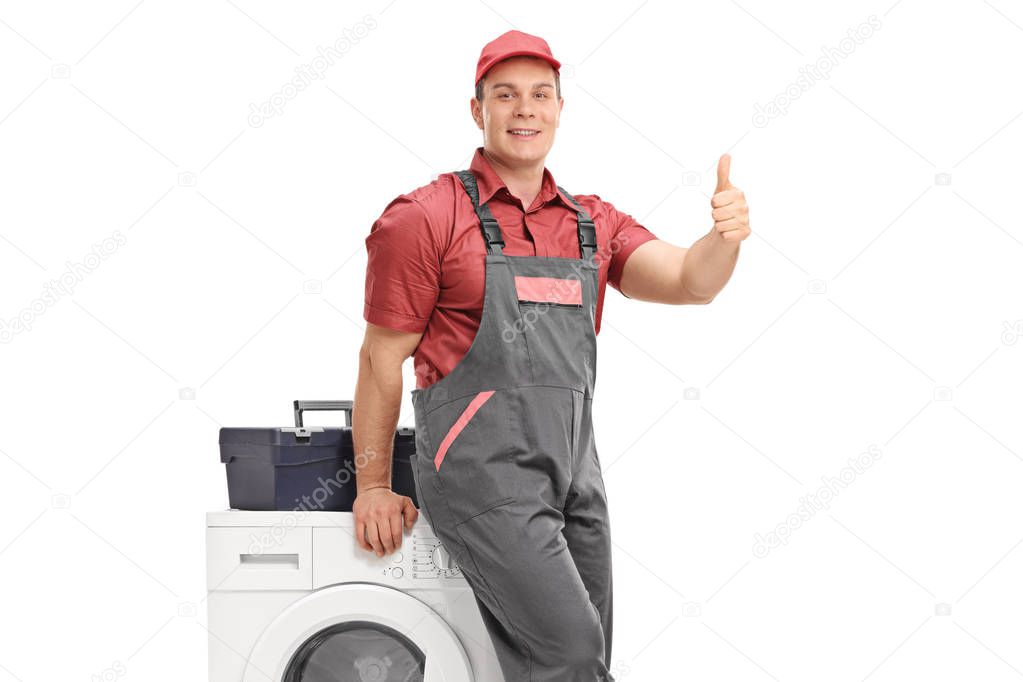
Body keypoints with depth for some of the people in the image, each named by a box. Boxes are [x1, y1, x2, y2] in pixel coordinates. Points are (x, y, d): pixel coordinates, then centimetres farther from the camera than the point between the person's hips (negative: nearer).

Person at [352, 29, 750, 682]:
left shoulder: (595, 223, 13)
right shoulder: (427, 217, -2)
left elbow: (688, 281, -1)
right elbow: (382, 359, 0)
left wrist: (726, 237, -24)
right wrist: (374, 486, 2)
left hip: (575, 476, 6)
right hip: (483, 473, -6)